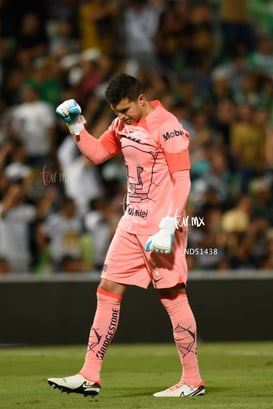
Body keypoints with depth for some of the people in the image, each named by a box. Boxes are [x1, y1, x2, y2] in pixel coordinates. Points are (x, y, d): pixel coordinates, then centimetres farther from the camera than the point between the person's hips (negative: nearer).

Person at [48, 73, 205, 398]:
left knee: (172, 297, -6)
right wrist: (75, 125, 7)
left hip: (161, 225, -8)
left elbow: (182, 180, -17)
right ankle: (89, 377, 8)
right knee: (108, 292, 5)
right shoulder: (123, 124, 10)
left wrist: (169, 226, -24)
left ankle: (192, 382, 2)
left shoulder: (167, 127, -14)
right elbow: (96, 153, 22)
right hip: (132, 224, 8)